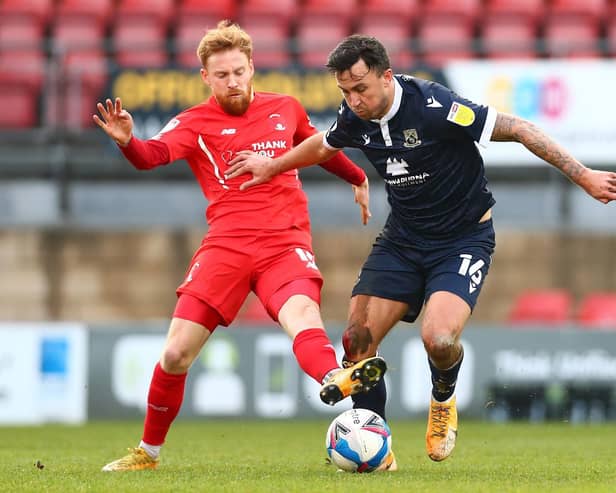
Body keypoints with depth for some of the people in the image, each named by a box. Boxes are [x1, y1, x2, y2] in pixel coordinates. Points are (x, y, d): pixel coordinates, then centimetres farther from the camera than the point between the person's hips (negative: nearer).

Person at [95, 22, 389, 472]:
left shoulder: (286, 110, 13)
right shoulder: (195, 123, 5)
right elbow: (155, 154, -15)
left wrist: (359, 178, 44)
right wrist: (127, 141, -37)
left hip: (286, 243, 0)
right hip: (226, 245, 0)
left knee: (302, 314, -32)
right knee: (177, 353, -4)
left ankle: (336, 380, -63)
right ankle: (148, 452, 16)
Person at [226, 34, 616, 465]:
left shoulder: (434, 106, -26)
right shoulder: (356, 117, -6)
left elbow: (516, 129, -21)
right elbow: (325, 144, 20)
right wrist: (273, 166, 32)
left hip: (464, 239, -6)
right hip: (402, 239, 6)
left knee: (438, 339, -28)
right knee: (357, 341, -8)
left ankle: (444, 400, 9)